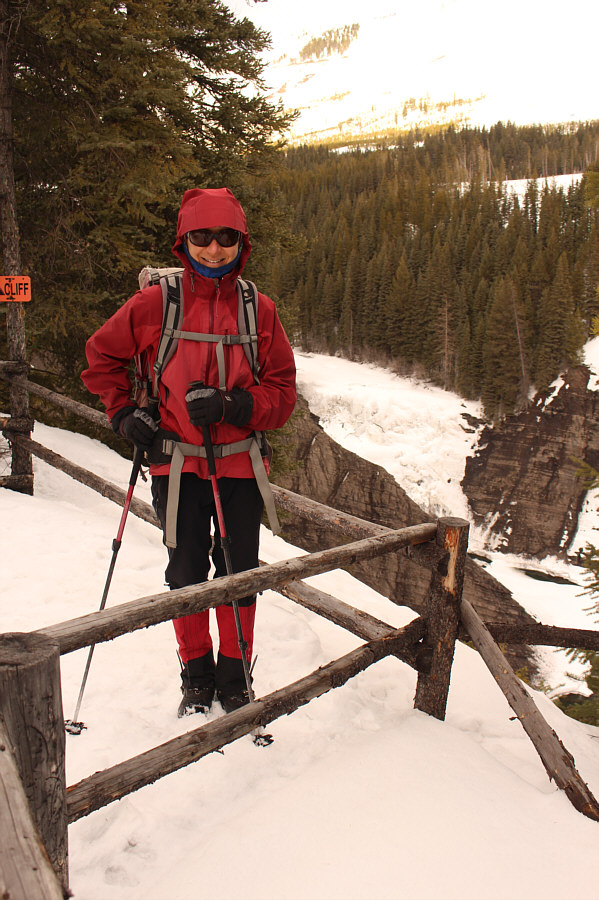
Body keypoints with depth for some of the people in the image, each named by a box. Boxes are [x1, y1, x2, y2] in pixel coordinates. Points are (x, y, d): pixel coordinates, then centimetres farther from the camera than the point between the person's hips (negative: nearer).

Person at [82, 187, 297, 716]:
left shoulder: (259, 309, -1)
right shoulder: (155, 303, -4)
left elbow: (282, 392, -1)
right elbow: (102, 357, 11)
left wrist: (230, 406, -18)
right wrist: (124, 413, 0)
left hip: (240, 463, 1)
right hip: (176, 461, 0)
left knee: (239, 572, 7)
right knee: (186, 572, 9)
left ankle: (234, 680, 27)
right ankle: (196, 677, 29)